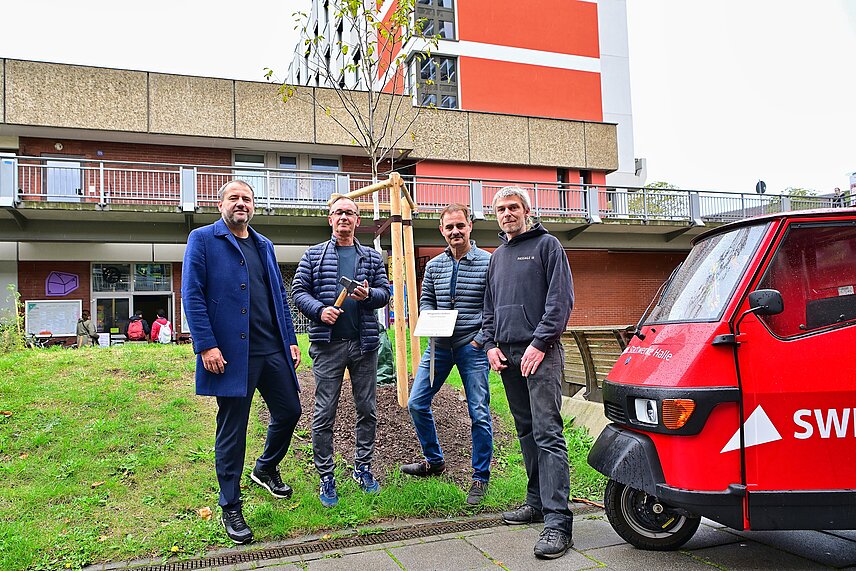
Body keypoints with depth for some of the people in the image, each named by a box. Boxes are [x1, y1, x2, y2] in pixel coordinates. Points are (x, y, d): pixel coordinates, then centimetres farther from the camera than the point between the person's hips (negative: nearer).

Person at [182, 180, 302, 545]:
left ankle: (266, 469, 39)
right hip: (232, 353, -6)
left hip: (273, 350, 6)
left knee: (289, 411, 12)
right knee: (232, 429, 3)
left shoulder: (264, 245, 17)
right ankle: (230, 508, 18)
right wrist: (206, 346, -16)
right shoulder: (202, 239, -1)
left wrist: (291, 340, 12)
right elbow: (192, 295, -9)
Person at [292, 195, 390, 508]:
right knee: (324, 413, 0)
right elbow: (298, 290, 3)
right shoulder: (314, 255, 7)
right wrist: (319, 309, -15)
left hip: (364, 342, 2)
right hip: (327, 343, -2)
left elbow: (385, 291, 9)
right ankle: (325, 476, 12)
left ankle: (363, 467, 25)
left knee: (367, 410, 9)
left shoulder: (372, 257, 12)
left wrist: (368, 294, -13)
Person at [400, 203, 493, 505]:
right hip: (439, 345, 5)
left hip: (472, 347, -5)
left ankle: (481, 477, 15)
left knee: (479, 414, -1)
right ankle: (434, 461, 28)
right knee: (417, 403, 7)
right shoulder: (434, 266, 8)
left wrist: (480, 340, -13)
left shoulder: (488, 262, -6)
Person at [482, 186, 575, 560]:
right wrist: (491, 344, 9)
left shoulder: (547, 245, 1)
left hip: (540, 354, -7)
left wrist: (540, 343, -16)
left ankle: (557, 521, -13)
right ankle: (537, 503, 23)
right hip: (507, 356, 7)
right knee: (526, 431, 13)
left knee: (547, 433, -12)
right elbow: (489, 308, 24)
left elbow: (561, 299, -9)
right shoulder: (497, 256, 21)